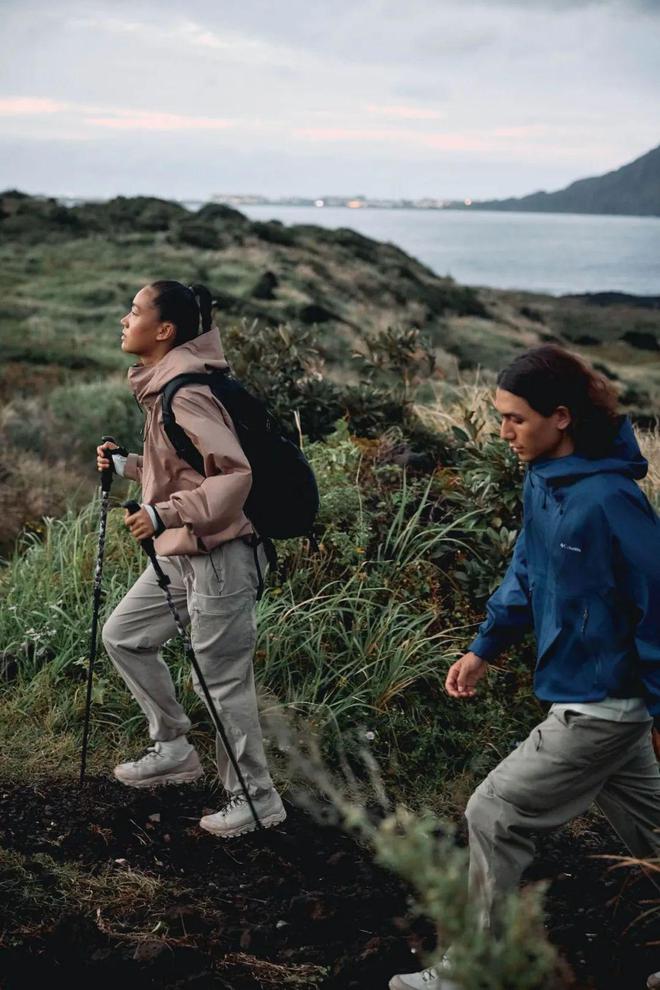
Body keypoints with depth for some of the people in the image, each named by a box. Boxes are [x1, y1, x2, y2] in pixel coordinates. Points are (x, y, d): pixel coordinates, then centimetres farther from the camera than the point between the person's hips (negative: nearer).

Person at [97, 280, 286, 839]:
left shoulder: (186, 393, -20)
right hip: (181, 554, 10)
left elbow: (234, 475, -27)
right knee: (124, 634, 18)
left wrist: (164, 514, -29)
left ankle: (256, 800, 16)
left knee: (225, 681, 0)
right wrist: (127, 465, 9)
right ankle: (174, 749, 30)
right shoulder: (162, 385, 10)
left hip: (218, 556, -10)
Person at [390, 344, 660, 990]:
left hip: (601, 704, -9)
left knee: (495, 816, -2)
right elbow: (527, 568, 13)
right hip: (603, 697, 9)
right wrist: (485, 647, 9)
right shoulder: (542, 479, 1)